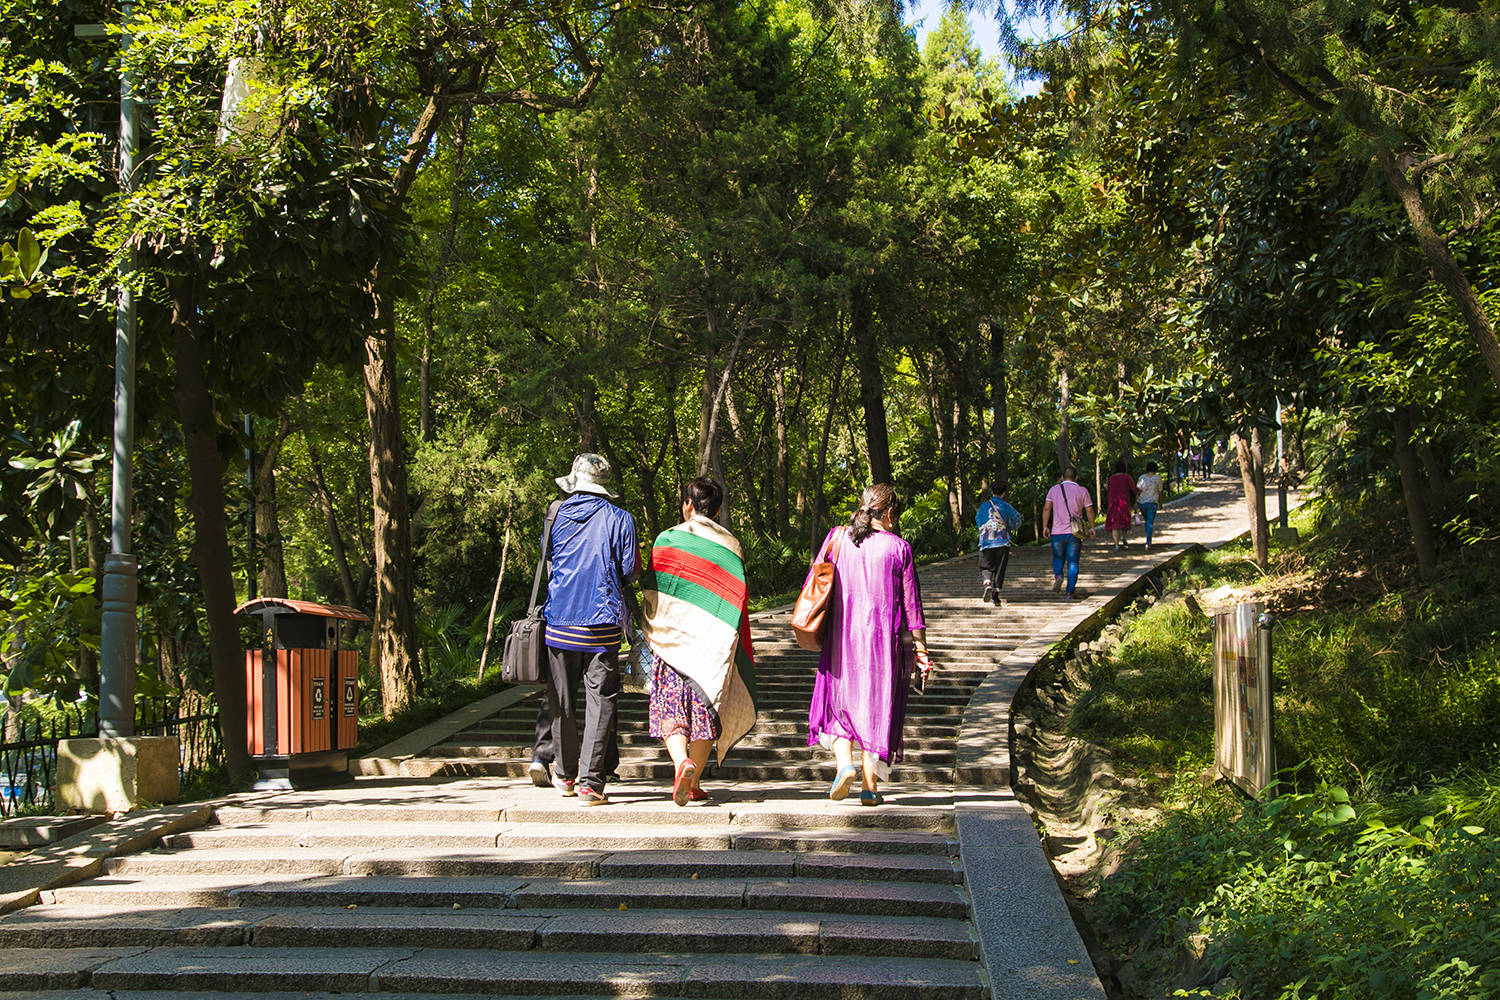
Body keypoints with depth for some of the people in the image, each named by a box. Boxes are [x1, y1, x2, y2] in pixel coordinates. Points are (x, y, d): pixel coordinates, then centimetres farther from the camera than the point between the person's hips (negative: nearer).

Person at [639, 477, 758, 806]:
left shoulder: (667, 540, -1)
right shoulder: (730, 546, 5)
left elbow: (652, 594, -1)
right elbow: (737, 600, 6)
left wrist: (651, 636, 11)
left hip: (671, 638, -2)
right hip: (712, 642, 2)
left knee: (672, 708, 2)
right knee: (704, 709, 9)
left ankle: (681, 762, -24)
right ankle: (694, 784, 12)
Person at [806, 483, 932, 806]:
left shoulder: (837, 538, 1)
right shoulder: (898, 547, -2)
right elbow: (911, 601, 0)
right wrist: (920, 648, 5)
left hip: (841, 635, 1)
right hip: (883, 639, -1)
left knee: (840, 699, 13)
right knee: (877, 705, 8)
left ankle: (844, 763, -11)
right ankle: (870, 785, 8)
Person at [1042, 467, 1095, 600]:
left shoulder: (1054, 490, 6)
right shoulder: (1082, 491, 2)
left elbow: (1046, 508, 0)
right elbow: (1089, 510, 2)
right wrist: (1091, 528, 13)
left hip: (1057, 531, 1)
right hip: (1075, 532, -1)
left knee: (1058, 557, 18)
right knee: (1073, 561, 2)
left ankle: (1057, 575, -11)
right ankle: (1070, 591, -3)